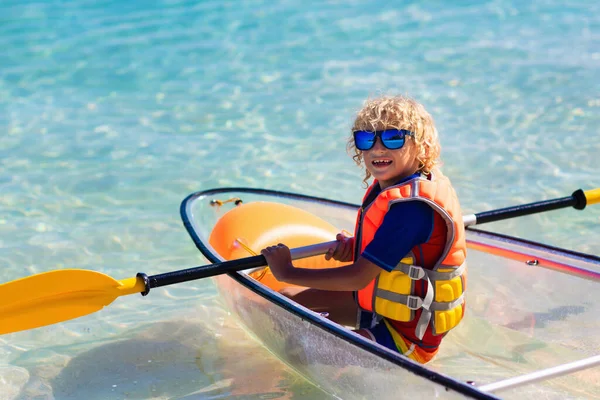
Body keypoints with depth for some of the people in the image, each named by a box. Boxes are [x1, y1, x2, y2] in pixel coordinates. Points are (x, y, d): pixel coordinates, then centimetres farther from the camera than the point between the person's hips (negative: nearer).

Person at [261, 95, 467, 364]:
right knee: (288, 300, 13)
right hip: (380, 305, 10)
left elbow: (358, 277, -27)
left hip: (407, 337, -10)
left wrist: (288, 272, -17)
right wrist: (353, 248, -5)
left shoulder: (412, 205, -29)